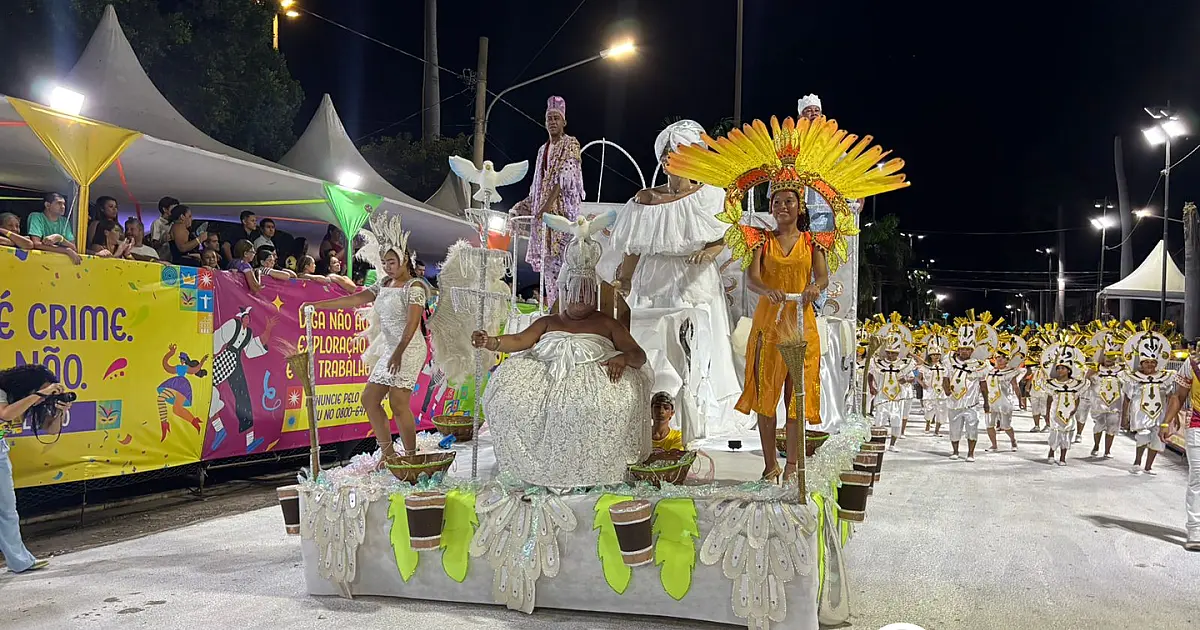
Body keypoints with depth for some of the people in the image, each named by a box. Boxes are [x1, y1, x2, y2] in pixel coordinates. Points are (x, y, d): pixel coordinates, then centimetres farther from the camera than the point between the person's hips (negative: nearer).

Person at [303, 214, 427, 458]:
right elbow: (354, 299, 12)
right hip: (389, 350, 9)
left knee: (398, 404, -15)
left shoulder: (414, 287, -8)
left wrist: (398, 353, -30)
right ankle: (388, 453, 16)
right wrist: (317, 305, 5)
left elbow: (412, 324, -20)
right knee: (370, 399, 7)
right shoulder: (384, 285, 16)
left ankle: (411, 456, -5)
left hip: (408, 349, -9)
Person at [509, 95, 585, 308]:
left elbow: (564, 177, -13)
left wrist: (547, 204, -21)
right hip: (543, 210, 7)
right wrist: (522, 206, 16)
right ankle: (552, 306, 5)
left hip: (563, 208, -7)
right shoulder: (543, 149, 20)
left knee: (561, 253, -15)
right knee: (547, 259, 3)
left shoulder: (571, 144, -1)